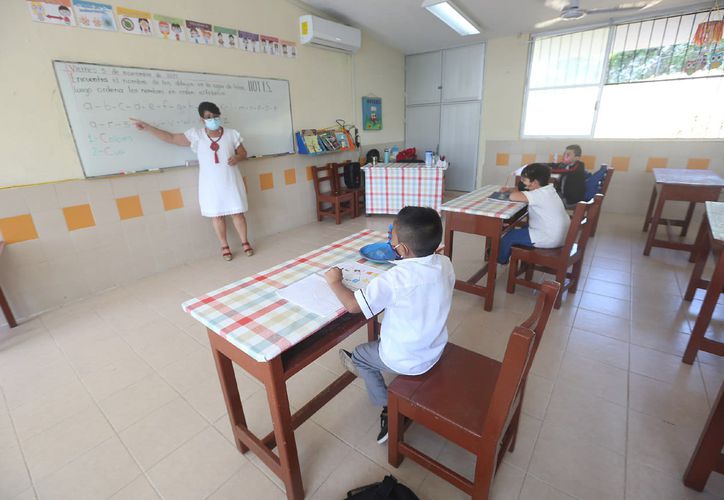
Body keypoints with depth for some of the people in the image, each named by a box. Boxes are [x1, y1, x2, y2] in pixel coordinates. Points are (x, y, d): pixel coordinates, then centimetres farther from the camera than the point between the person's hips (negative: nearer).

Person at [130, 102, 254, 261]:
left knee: (237, 212, 4)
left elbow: (243, 153, 6)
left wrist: (237, 158, -16)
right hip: (210, 185, 1)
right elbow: (171, 138, 3)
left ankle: (245, 243, 19)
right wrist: (147, 127, -1)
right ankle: (224, 247, 18)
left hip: (231, 182, 0)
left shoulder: (231, 134, 0)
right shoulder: (196, 135, 0)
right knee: (217, 215, 5)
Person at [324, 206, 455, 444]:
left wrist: (335, 282, -10)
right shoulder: (445, 264, -14)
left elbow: (353, 305, -25)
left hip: (406, 361, -6)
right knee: (377, 343, 30)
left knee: (359, 355, 20)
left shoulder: (395, 278, -32)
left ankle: (388, 408, 24)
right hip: (434, 350, 6)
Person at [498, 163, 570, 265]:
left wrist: (512, 191, -10)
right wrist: (508, 189, 7)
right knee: (523, 229, 30)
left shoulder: (539, 194, -23)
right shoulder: (547, 190, 8)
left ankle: (500, 259, 24)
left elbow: (513, 197, -33)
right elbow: (522, 190, 22)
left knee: (510, 236, 0)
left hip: (549, 239, -10)